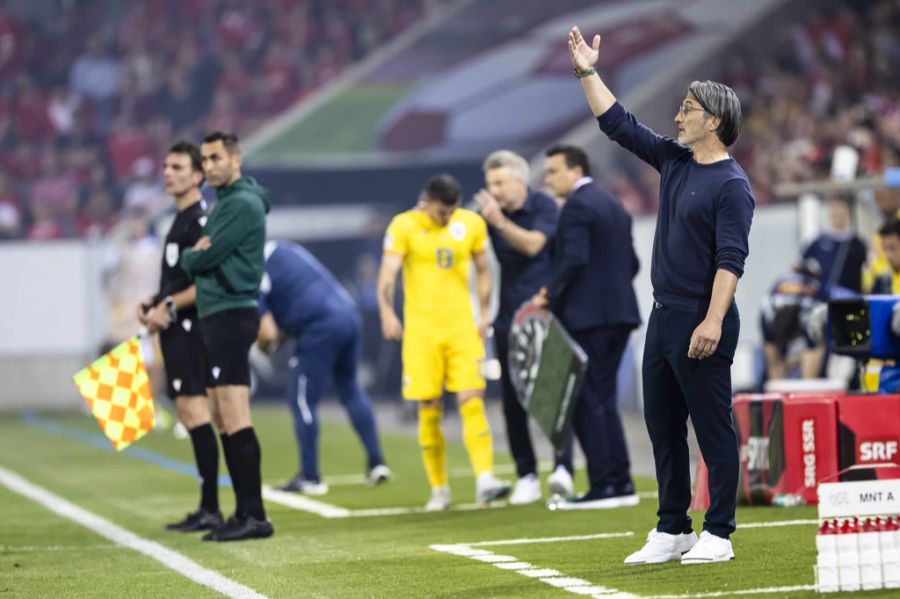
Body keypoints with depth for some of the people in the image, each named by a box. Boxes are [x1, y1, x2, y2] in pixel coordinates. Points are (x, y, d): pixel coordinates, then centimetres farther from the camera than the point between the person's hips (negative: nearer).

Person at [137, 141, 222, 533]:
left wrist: (169, 308, -17)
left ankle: (210, 508, -14)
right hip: (177, 329, 10)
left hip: (190, 326, -10)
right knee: (190, 414, 10)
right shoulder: (181, 220, 19)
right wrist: (153, 304, 12)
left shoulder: (201, 220, -12)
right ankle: (207, 509, 14)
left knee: (193, 409, -14)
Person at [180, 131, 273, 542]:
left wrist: (189, 256, 6)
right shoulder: (224, 201, 19)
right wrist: (198, 251, -4)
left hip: (231, 315, -10)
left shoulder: (242, 203, -12)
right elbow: (205, 257, 18)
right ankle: (244, 513, 14)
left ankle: (254, 515, -15)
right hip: (218, 317, 10)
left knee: (234, 418, -13)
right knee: (224, 419, 11)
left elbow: (204, 258, -16)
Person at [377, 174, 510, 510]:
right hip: (421, 329, -2)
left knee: (472, 403, -9)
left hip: (463, 328, 2)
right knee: (429, 412, 1)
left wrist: (484, 315, 9)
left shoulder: (472, 223, 4)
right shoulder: (404, 226, -5)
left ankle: (484, 481, -15)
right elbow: (388, 273, -14)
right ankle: (439, 491, 10)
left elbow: (482, 271, 16)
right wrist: (387, 314, -28)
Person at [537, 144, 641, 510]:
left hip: (586, 315, -9)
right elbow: (631, 262, 18)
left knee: (587, 400, -5)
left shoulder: (577, 207, -11)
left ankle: (603, 486, -7)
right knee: (603, 399, 13)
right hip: (619, 313, 9)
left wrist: (550, 295, -12)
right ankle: (621, 483, 11)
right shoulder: (614, 206, 18)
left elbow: (574, 260, -22)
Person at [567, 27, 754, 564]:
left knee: (713, 429, -3)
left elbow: (731, 258, -19)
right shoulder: (673, 161, 12)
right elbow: (619, 124, 19)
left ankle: (719, 535, 2)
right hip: (664, 315, 9)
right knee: (662, 427, 13)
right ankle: (673, 530, 21)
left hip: (702, 321, -9)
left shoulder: (732, 184, -12)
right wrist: (588, 72, 14)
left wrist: (713, 322, -26)